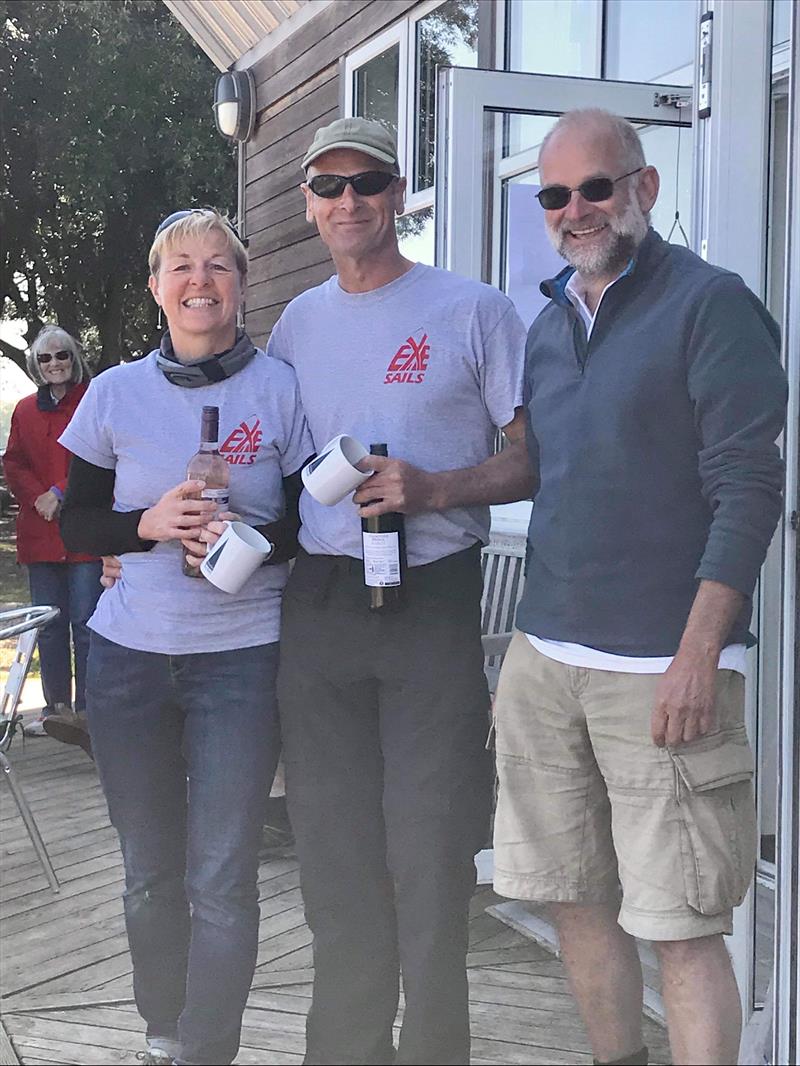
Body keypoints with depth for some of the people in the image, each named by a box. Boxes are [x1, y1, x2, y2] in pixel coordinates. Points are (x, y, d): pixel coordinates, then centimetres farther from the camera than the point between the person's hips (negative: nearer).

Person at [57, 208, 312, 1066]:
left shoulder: (280, 389, -1)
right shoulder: (117, 393, 3)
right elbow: (76, 526, 6)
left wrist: (250, 538, -18)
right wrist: (150, 523, -13)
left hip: (242, 658, -2)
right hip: (129, 657, 2)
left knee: (221, 880, -4)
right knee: (150, 874, 11)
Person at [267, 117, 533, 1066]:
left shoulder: (473, 310, 0)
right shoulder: (296, 323, 14)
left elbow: (536, 457, -2)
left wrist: (435, 489, -18)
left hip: (433, 602, -4)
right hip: (317, 604, 4)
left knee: (429, 852, -2)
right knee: (333, 847, 10)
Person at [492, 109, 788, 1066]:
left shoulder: (709, 303, -5)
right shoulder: (548, 325, 16)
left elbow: (747, 490, -11)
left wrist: (697, 654, -17)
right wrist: (527, 644, 17)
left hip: (661, 669, -7)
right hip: (544, 659, 7)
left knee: (680, 928, -4)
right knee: (576, 901, 12)